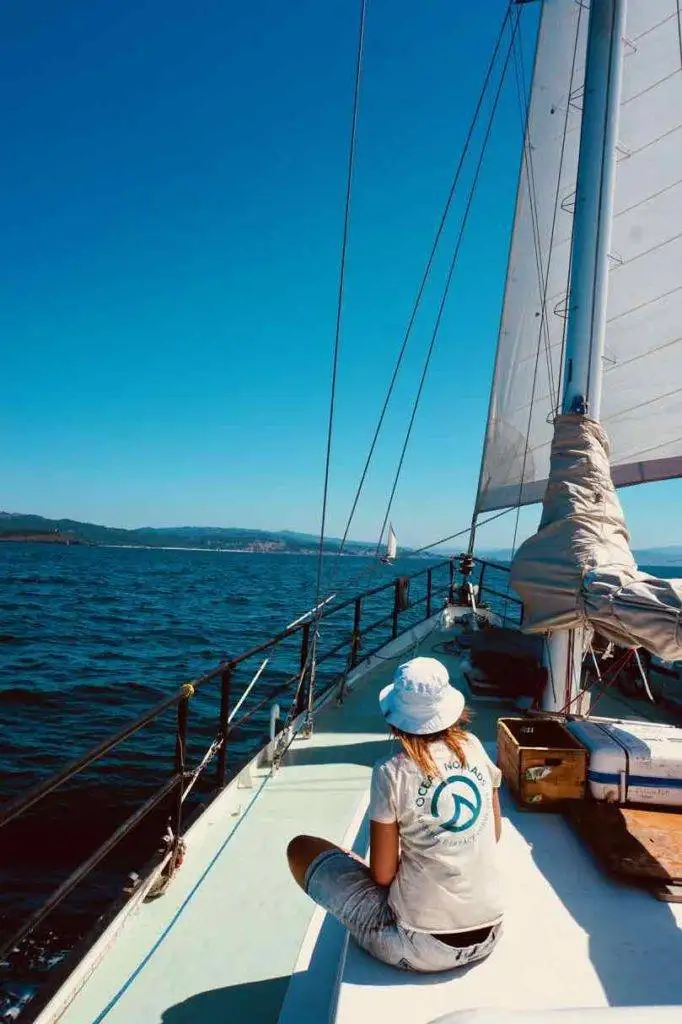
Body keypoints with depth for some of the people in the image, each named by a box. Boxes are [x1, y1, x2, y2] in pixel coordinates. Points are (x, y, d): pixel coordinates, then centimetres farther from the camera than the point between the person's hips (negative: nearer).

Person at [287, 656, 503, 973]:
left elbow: (383, 874, -11)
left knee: (300, 848, 9)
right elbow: (494, 835, 8)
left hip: (422, 947, -6)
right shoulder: (474, 747, -4)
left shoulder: (392, 772, -18)